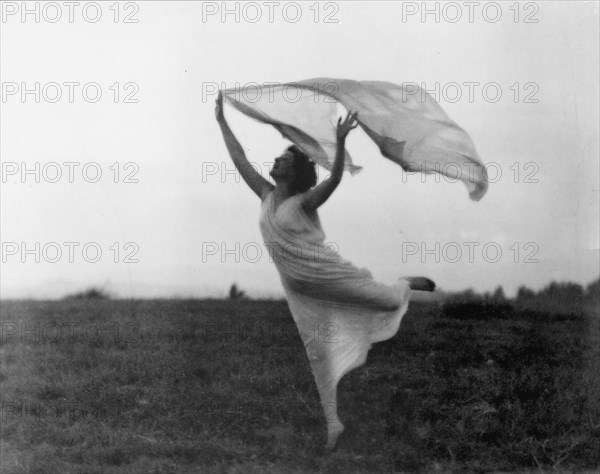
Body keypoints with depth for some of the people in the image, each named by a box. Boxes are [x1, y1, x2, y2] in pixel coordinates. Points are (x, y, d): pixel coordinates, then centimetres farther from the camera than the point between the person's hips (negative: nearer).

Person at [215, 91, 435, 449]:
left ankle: (408, 285, 45)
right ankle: (333, 423, 11)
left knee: (389, 301, 7)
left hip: (328, 276, -5)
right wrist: (222, 122, 9)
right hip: (299, 291, 6)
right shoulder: (268, 196, 1)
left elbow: (334, 179, -37)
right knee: (319, 355, 5)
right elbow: (240, 160, 7)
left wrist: (341, 141, -50)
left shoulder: (305, 201, -19)